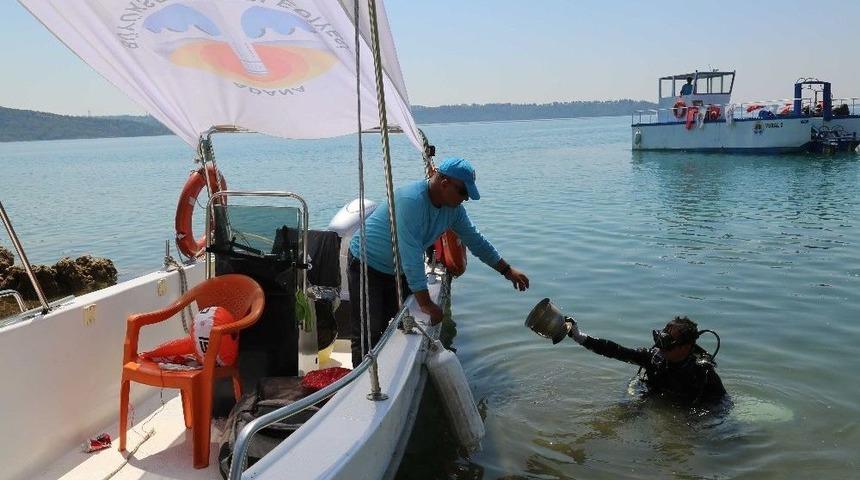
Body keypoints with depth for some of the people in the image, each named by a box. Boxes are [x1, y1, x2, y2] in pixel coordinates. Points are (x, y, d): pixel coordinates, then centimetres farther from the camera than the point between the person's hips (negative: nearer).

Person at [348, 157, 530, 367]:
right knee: (369, 333, -12)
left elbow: (475, 240, 8)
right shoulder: (410, 200, -33)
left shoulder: (454, 208, -6)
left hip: (398, 270, 8)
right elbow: (411, 256, -34)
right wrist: (425, 303, -31)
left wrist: (507, 270, 10)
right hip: (367, 263, -8)